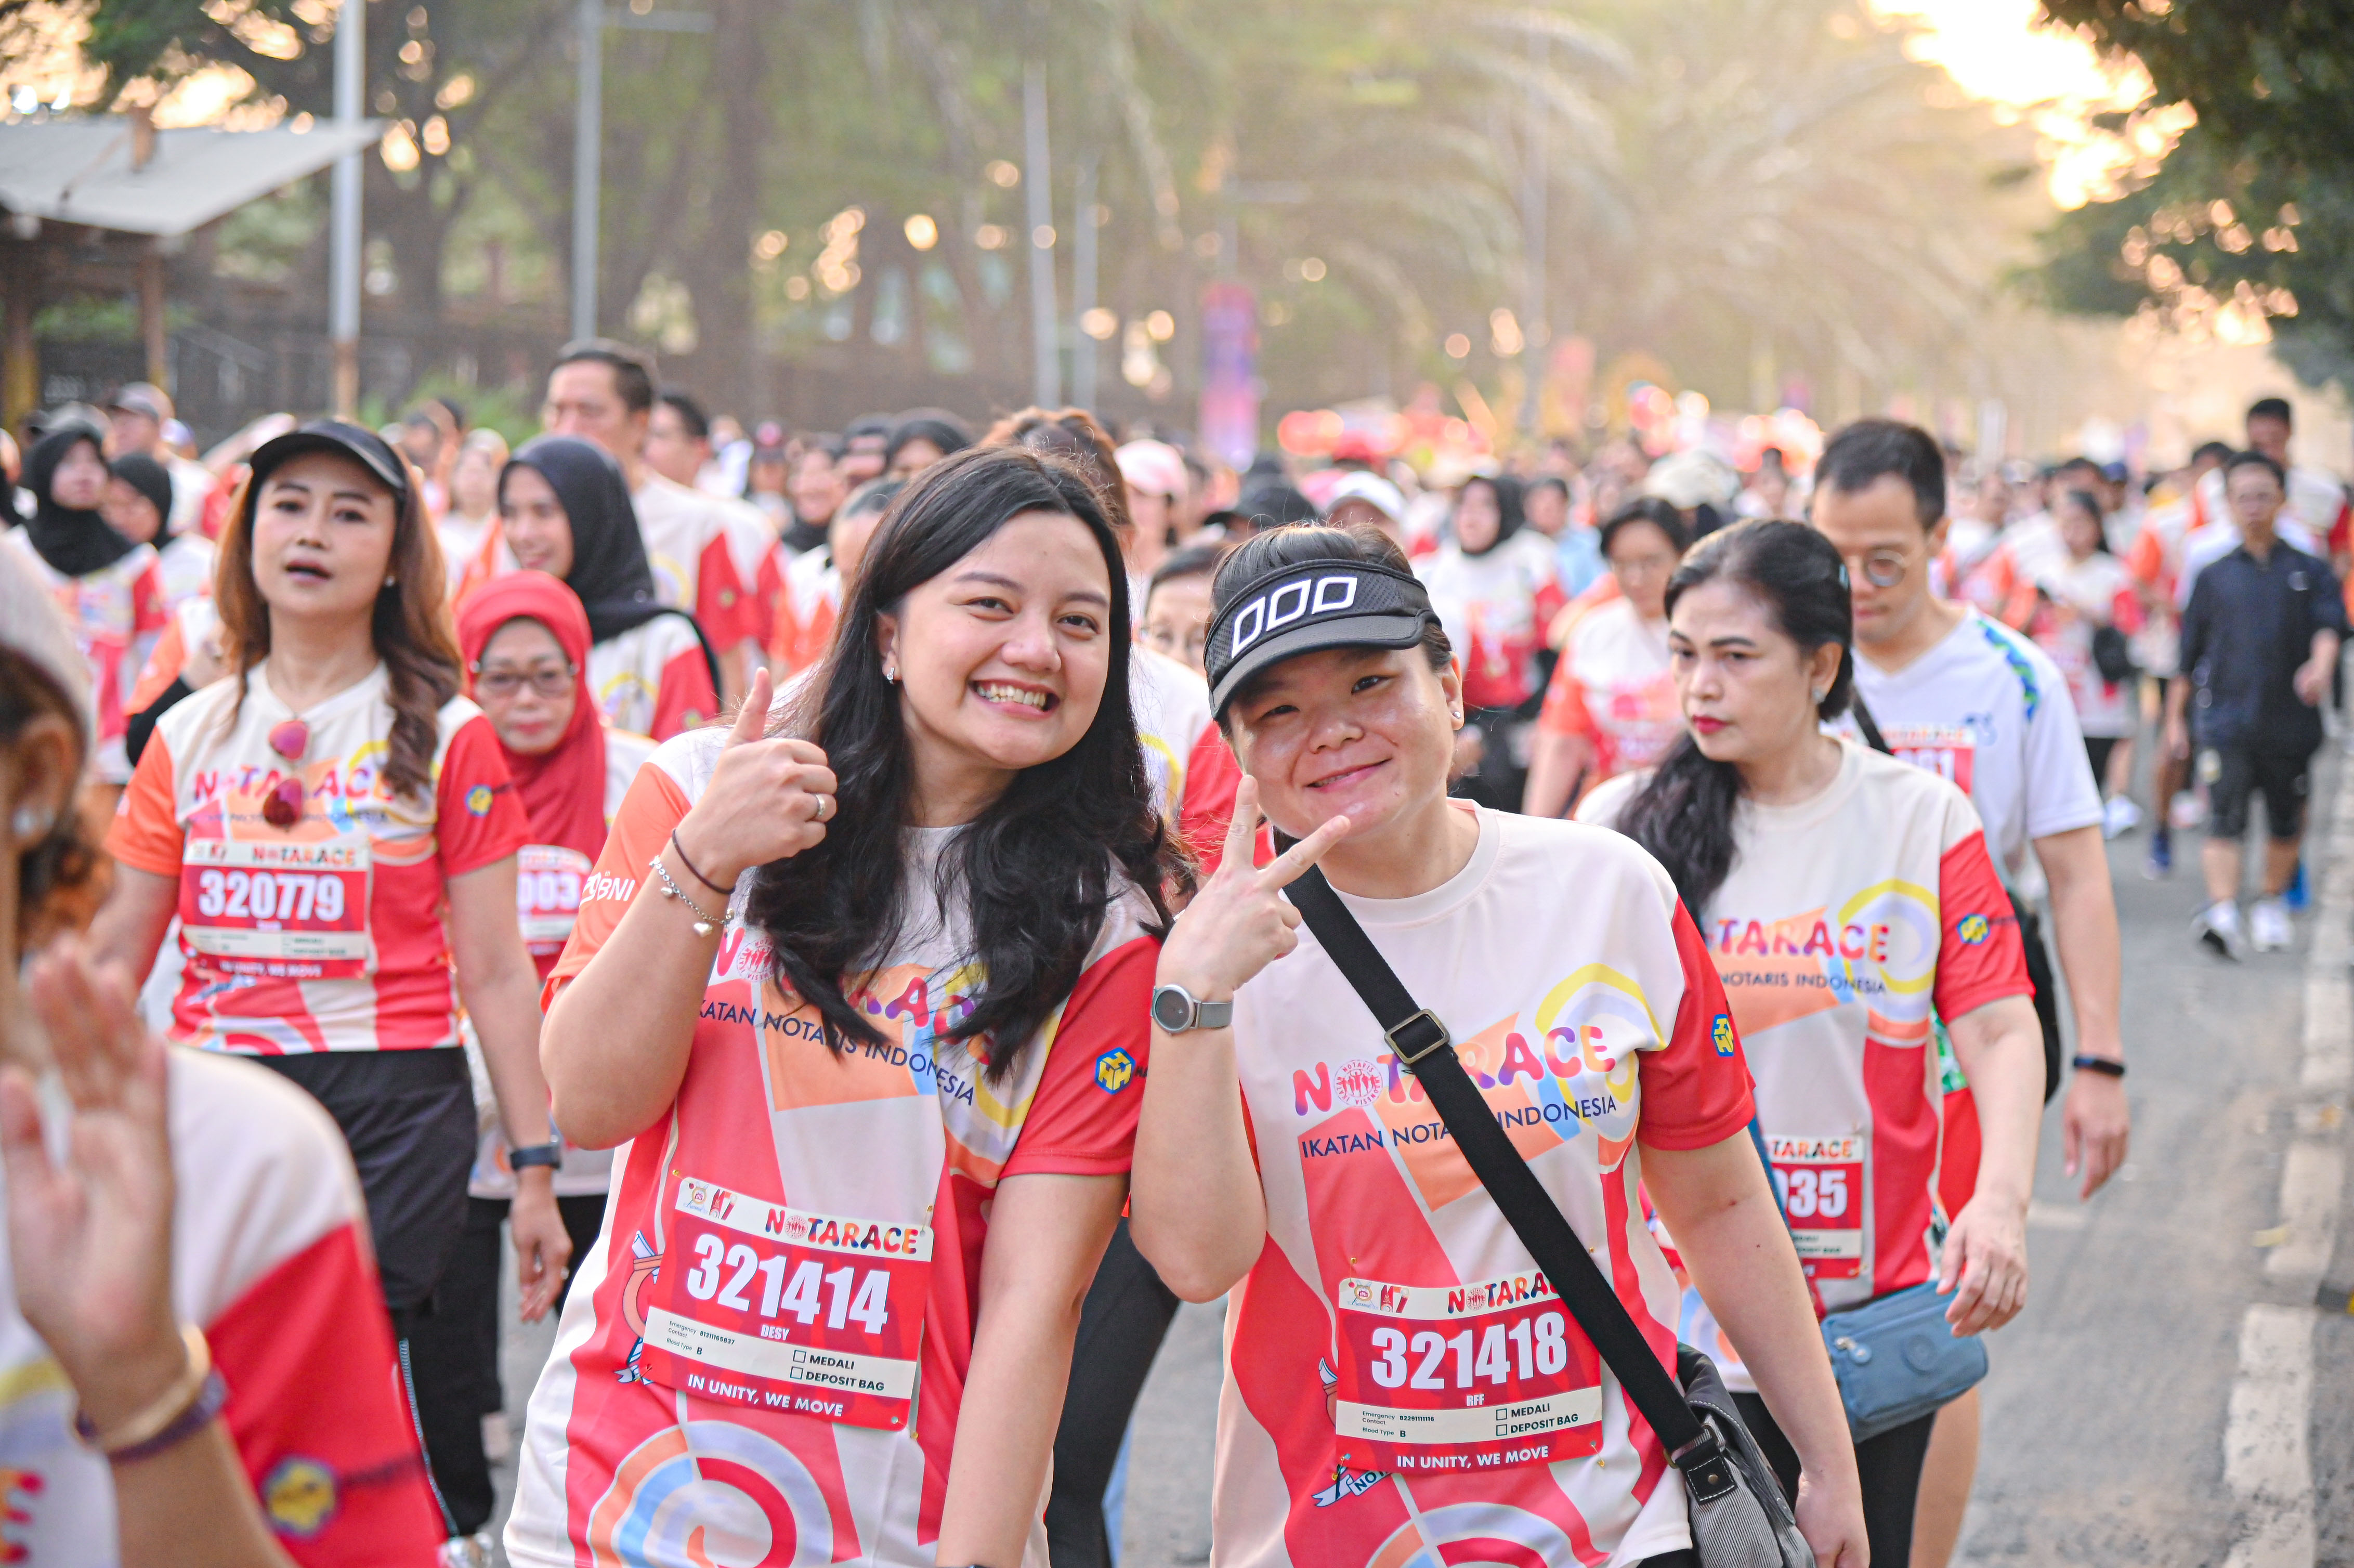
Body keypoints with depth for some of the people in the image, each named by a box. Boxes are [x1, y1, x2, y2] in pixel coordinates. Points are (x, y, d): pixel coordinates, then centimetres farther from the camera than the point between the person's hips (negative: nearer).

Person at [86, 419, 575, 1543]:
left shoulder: (446, 738, 3)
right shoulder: (191, 734, 11)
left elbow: (492, 972, 2)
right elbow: (112, 954, 13)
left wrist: (536, 1166, -1)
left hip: (395, 1111, -3)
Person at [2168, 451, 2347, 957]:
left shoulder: (2310, 571, 7)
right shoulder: (2214, 577, 10)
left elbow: (2330, 625, -9)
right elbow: (2189, 654, 14)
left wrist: (2321, 665, -29)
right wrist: (2175, 716, 13)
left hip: (2290, 720, 1)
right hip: (2226, 718, -1)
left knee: (2286, 821, 10)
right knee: (2226, 819, -15)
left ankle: (2271, 904, 29)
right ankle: (2222, 911, -24)